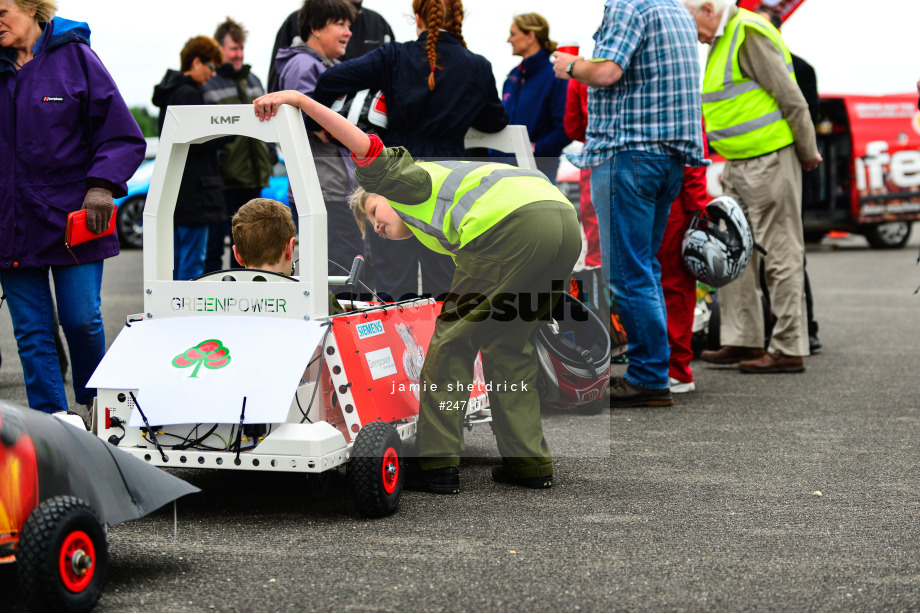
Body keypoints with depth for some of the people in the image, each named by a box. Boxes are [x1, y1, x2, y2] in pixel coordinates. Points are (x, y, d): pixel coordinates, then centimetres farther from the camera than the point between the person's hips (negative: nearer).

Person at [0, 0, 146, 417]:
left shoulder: (74, 56, 0)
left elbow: (123, 135, 0)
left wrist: (102, 185, -13)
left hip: (73, 217, -3)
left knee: (81, 319, -1)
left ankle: (92, 402, 23)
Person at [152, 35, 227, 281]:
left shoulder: (171, 92, 17)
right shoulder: (189, 94, -13)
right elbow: (196, 142, -18)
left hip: (173, 192, 10)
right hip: (192, 191, -10)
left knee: (176, 258, 14)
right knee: (192, 261, -7)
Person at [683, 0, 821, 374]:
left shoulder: (750, 34, -14)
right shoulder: (721, 42, 17)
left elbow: (791, 100, -16)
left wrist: (808, 154, -11)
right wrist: (732, 163, 19)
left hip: (769, 161, -10)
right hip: (739, 167, 10)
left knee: (780, 255, -5)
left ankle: (789, 350, -2)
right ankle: (743, 340, 17)